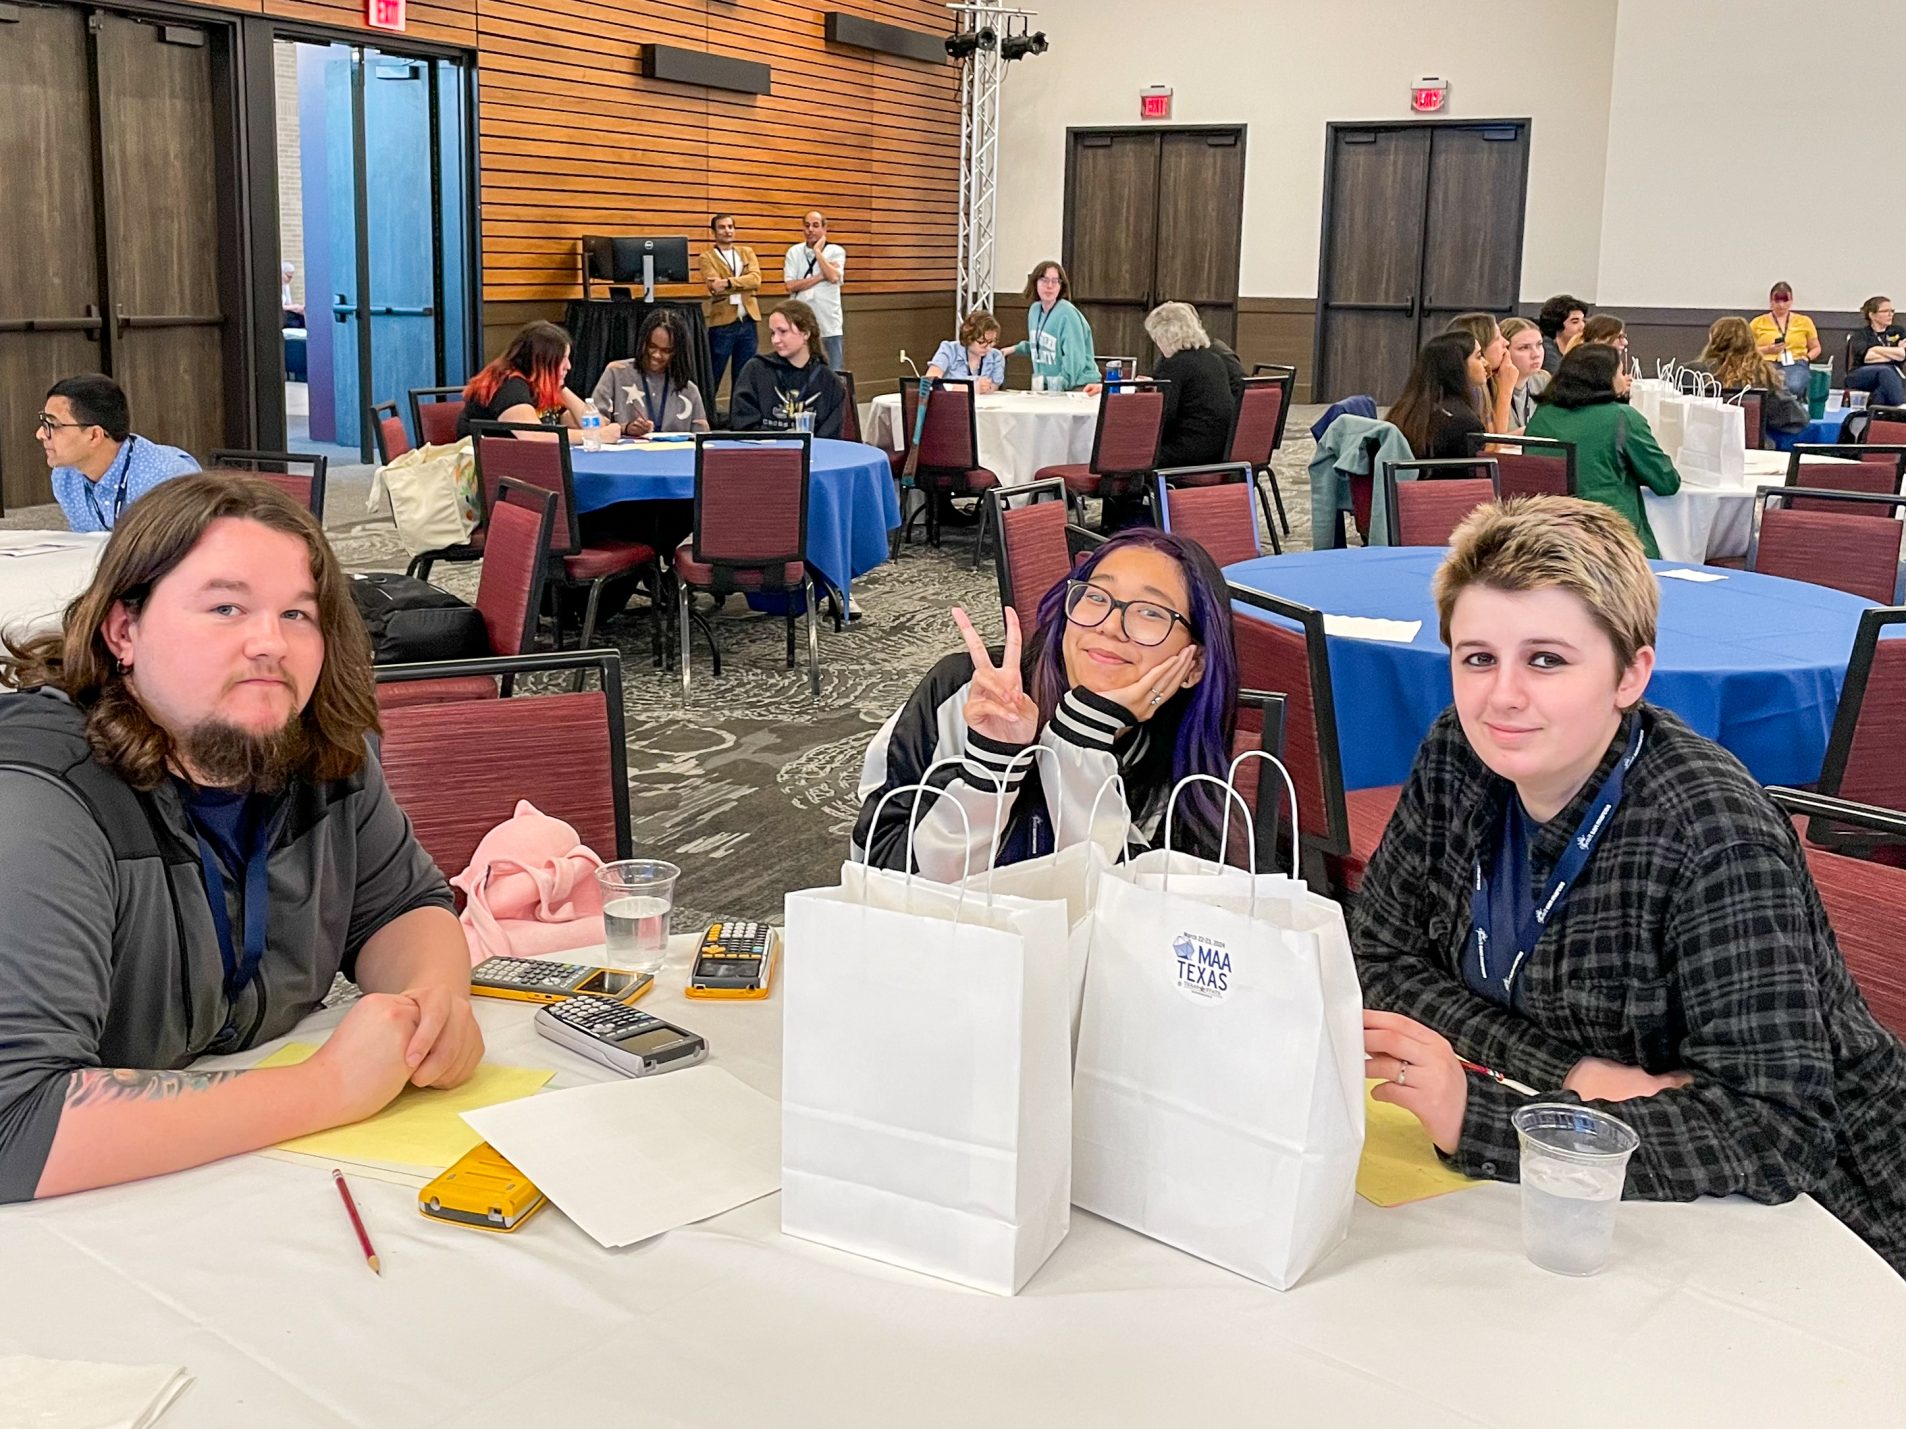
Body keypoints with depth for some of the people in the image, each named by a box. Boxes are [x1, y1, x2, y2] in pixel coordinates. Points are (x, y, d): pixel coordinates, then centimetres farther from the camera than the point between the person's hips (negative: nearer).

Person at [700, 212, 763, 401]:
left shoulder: (747, 252, 14)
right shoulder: (707, 257, 2)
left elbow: (756, 279, -5)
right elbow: (715, 288, -13)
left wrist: (729, 282, -17)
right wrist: (743, 286, -13)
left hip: (747, 321, 4)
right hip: (722, 322, -4)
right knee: (713, 374, 1)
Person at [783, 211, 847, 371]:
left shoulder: (836, 251, 2)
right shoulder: (794, 252, 6)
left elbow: (833, 277, -16)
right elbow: (791, 285, -6)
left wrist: (817, 251, -9)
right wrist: (821, 276, -11)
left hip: (829, 322, -1)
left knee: (834, 373, 1)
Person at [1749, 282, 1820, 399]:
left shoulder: (1804, 321, 20)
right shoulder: (1758, 322, 17)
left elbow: (1816, 348, 25)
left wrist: (1806, 358, 3)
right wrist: (1767, 350, -4)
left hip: (1796, 365, 1)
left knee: (1794, 387, -38)